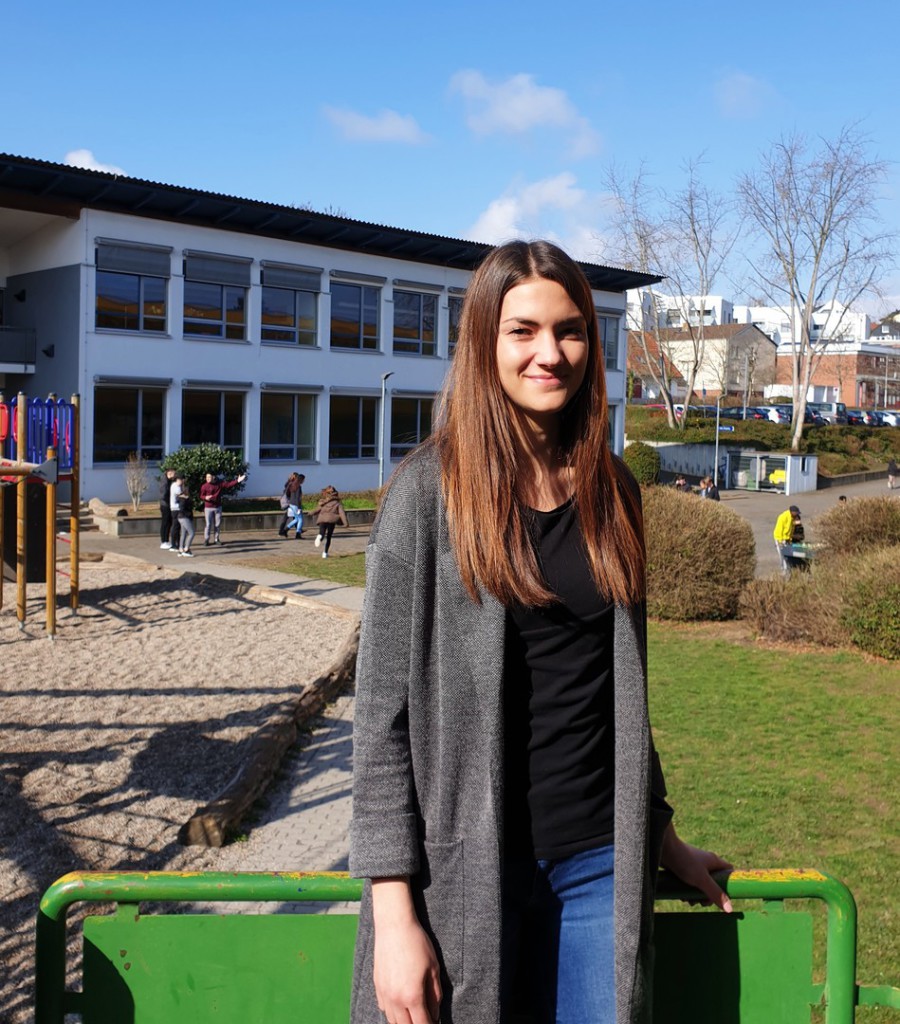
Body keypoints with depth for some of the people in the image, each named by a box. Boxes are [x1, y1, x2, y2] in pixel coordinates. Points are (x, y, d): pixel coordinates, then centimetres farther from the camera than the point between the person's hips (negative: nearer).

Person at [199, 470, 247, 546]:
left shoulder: (220, 483, 1)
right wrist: (205, 497, -30)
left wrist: (237, 481, -17)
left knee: (218, 524, 9)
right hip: (208, 508, -4)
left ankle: (216, 539, 19)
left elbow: (229, 484, -6)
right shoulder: (204, 486, -8)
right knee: (208, 524, -5)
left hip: (218, 507, 4)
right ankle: (206, 540, 5)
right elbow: (201, 496, -7)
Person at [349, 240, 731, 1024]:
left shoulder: (611, 490, 5)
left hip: (601, 862, 4)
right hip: (468, 859, -4)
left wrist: (662, 836, 18)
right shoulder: (431, 489, -8)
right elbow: (384, 708, -10)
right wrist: (394, 913, -12)